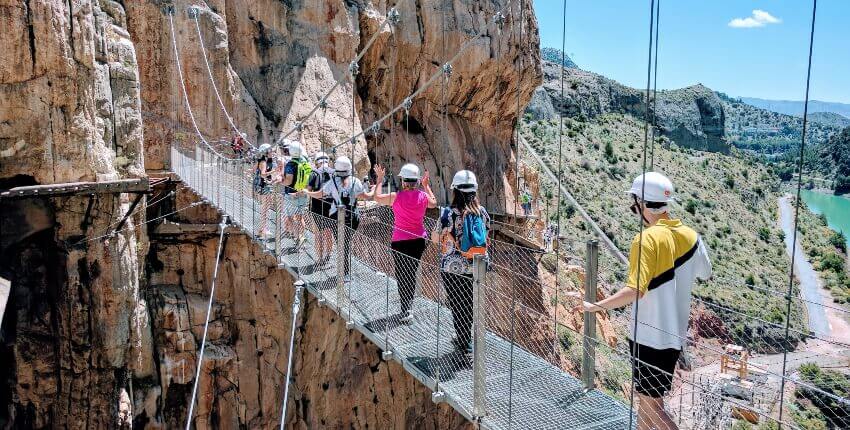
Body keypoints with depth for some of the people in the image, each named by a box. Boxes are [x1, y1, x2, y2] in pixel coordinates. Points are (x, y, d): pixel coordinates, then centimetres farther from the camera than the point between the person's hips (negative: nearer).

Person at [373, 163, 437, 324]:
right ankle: (409, 302, 33)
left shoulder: (396, 197, -16)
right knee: (412, 272, 18)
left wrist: (379, 179, 12)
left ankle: (406, 311, -5)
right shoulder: (423, 196, -6)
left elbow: (377, 197, 1)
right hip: (419, 240, 4)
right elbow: (434, 203, 18)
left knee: (402, 274, 2)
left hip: (400, 241, -4)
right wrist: (427, 186, 27)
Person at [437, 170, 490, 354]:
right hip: (476, 267, 4)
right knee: (469, 304, 20)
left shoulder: (448, 213, -15)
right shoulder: (482, 212, -3)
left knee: (458, 305, 12)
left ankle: (464, 344, 22)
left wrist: (442, 264, 8)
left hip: (453, 268, -3)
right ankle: (466, 337, 34)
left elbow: (444, 243, -7)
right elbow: (485, 240, 6)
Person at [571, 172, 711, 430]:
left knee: (651, 404, 2)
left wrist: (596, 306, -23)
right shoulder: (689, 235, 2)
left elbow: (635, 290, -28)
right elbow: (704, 274, 18)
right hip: (675, 333, 8)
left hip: (649, 336, -8)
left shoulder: (647, 238, -19)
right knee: (648, 399, 20)